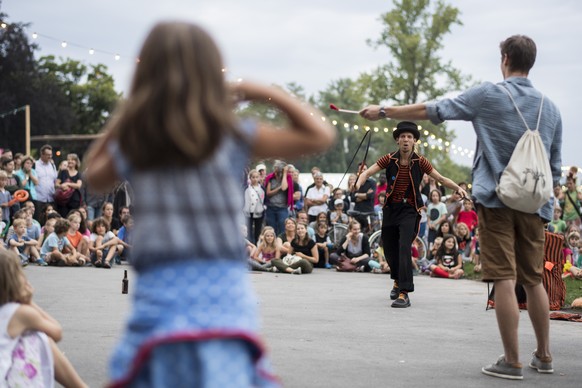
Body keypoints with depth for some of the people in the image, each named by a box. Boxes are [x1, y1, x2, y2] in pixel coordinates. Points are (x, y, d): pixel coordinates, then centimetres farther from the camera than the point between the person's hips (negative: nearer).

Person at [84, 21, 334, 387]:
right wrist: (266, 93, 9)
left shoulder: (131, 142, 5)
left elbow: (94, 175, 28)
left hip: (158, 291, 3)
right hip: (223, 294, -2)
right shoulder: (231, 136, -3)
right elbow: (320, 135, 4)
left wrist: (123, 114, 22)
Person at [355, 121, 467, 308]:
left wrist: (458, 188, -16)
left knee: (404, 247, -21)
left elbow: (441, 178, 0)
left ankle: (404, 293, -22)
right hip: (391, 208, 3)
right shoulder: (389, 159, -3)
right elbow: (368, 172, -8)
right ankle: (398, 280, 44)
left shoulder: (420, 162, -5)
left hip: (410, 209, -3)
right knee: (389, 248, 13)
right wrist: (358, 183, -30)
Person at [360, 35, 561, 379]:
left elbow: (429, 111, 0)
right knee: (534, 280, 14)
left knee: (505, 280, -4)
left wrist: (382, 112, 9)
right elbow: (555, 167, 12)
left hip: (496, 199, -4)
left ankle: (512, 362, -2)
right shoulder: (550, 108, 9)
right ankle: (544, 357, 20)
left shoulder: (488, 95, -3)